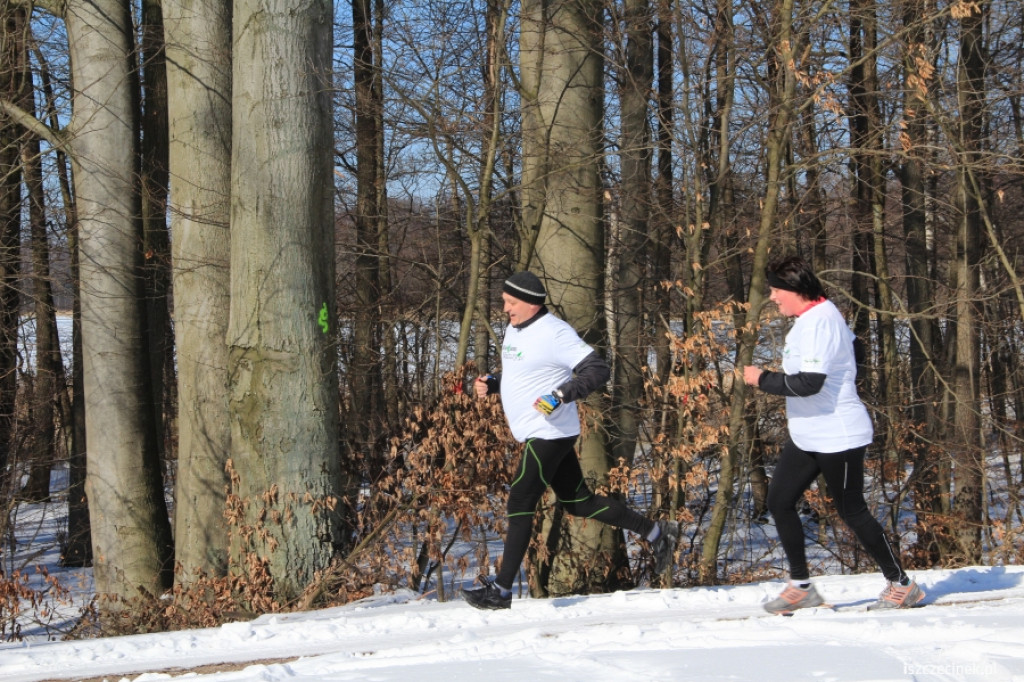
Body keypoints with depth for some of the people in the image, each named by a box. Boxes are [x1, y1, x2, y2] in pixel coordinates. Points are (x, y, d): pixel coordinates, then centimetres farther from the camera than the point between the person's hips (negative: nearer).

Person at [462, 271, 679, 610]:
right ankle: (657, 533, 25)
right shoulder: (515, 329, 13)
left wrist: (562, 395, -30)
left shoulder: (554, 333, -17)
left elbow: (598, 369, -21)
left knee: (519, 506, -7)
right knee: (578, 502, 14)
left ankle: (501, 590, -1)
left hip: (549, 434, -10)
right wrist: (491, 384, 6)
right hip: (534, 433, 10)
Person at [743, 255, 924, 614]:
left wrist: (762, 379, -19)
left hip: (838, 436, -10)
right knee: (779, 502, 5)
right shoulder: (808, 319, 11)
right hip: (806, 436, 10)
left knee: (851, 511, -1)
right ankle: (800, 587, 14)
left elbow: (809, 383, -30)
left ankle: (902, 585, 14)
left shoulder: (820, 322, -22)